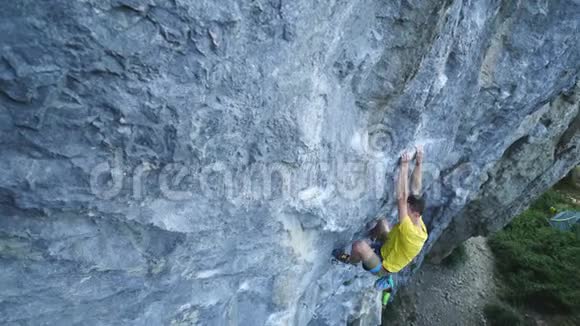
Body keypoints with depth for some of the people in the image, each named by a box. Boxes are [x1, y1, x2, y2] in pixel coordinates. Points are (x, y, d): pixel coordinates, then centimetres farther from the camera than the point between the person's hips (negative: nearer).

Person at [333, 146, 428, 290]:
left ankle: (350, 261, 2)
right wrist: (418, 162, -13)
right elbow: (415, 189, -10)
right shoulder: (418, 224, -14)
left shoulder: (410, 231, -39)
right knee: (382, 222, 15)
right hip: (386, 251, 8)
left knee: (359, 245, -32)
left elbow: (401, 199, -46)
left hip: (382, 266, -8)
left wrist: (404, 166, -44)